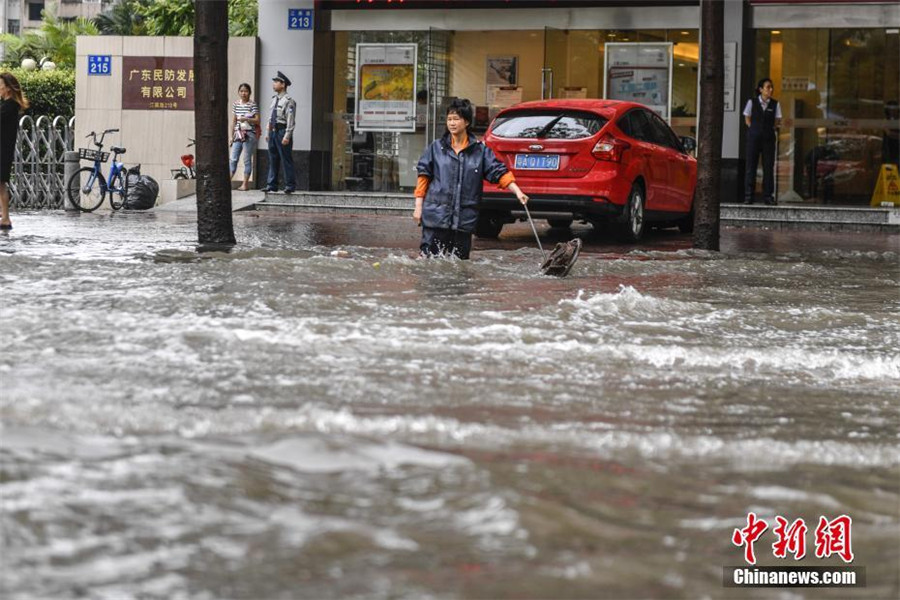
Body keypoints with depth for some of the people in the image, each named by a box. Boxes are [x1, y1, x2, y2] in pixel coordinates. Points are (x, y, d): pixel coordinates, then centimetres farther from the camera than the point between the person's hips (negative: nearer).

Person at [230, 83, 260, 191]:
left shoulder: (252, 105, -4)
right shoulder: (235, 105, 10)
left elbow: (257, 120, -7)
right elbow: (233, 121, 14)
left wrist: (246, 119, -22)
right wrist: (232, 136, 12)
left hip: (249, 134, -5)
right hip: (238, 134, 5)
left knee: (247, 159, 0)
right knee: (233, 159, 1)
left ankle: (245, 184, 4)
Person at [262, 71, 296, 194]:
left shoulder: (289, 101, -12)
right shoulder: (274, 99, 14)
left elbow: (290, 120, -16)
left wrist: (287, 136, -20)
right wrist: (268, 132, 17)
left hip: (282, 131, -8)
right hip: (273, 131, 8)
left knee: (286, 159, -3)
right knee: (273, 159, 11)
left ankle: (290, 185, 2)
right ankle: (272, 185, 17)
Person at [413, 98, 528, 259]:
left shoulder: (480, 150, 6)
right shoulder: (437, 147, 6)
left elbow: (499, 172, 5)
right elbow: (423, 175, 8)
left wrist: (517, 192, -7)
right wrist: (419, 206, 4)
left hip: (464, 220, 1)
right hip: (435, 216, -1)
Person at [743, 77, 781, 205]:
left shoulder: (775, 104, 4)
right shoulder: (752, 102, 1)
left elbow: (777, 121, 11)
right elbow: (747, 119, 9)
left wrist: (772, 128, -1)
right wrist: (755, 129, 1)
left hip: (768, 138, 1)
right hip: (754, 137, -1)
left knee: (769, 167, 0)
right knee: (751, 166, -1)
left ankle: (768, 196, 3)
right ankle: (748, 196, 1)